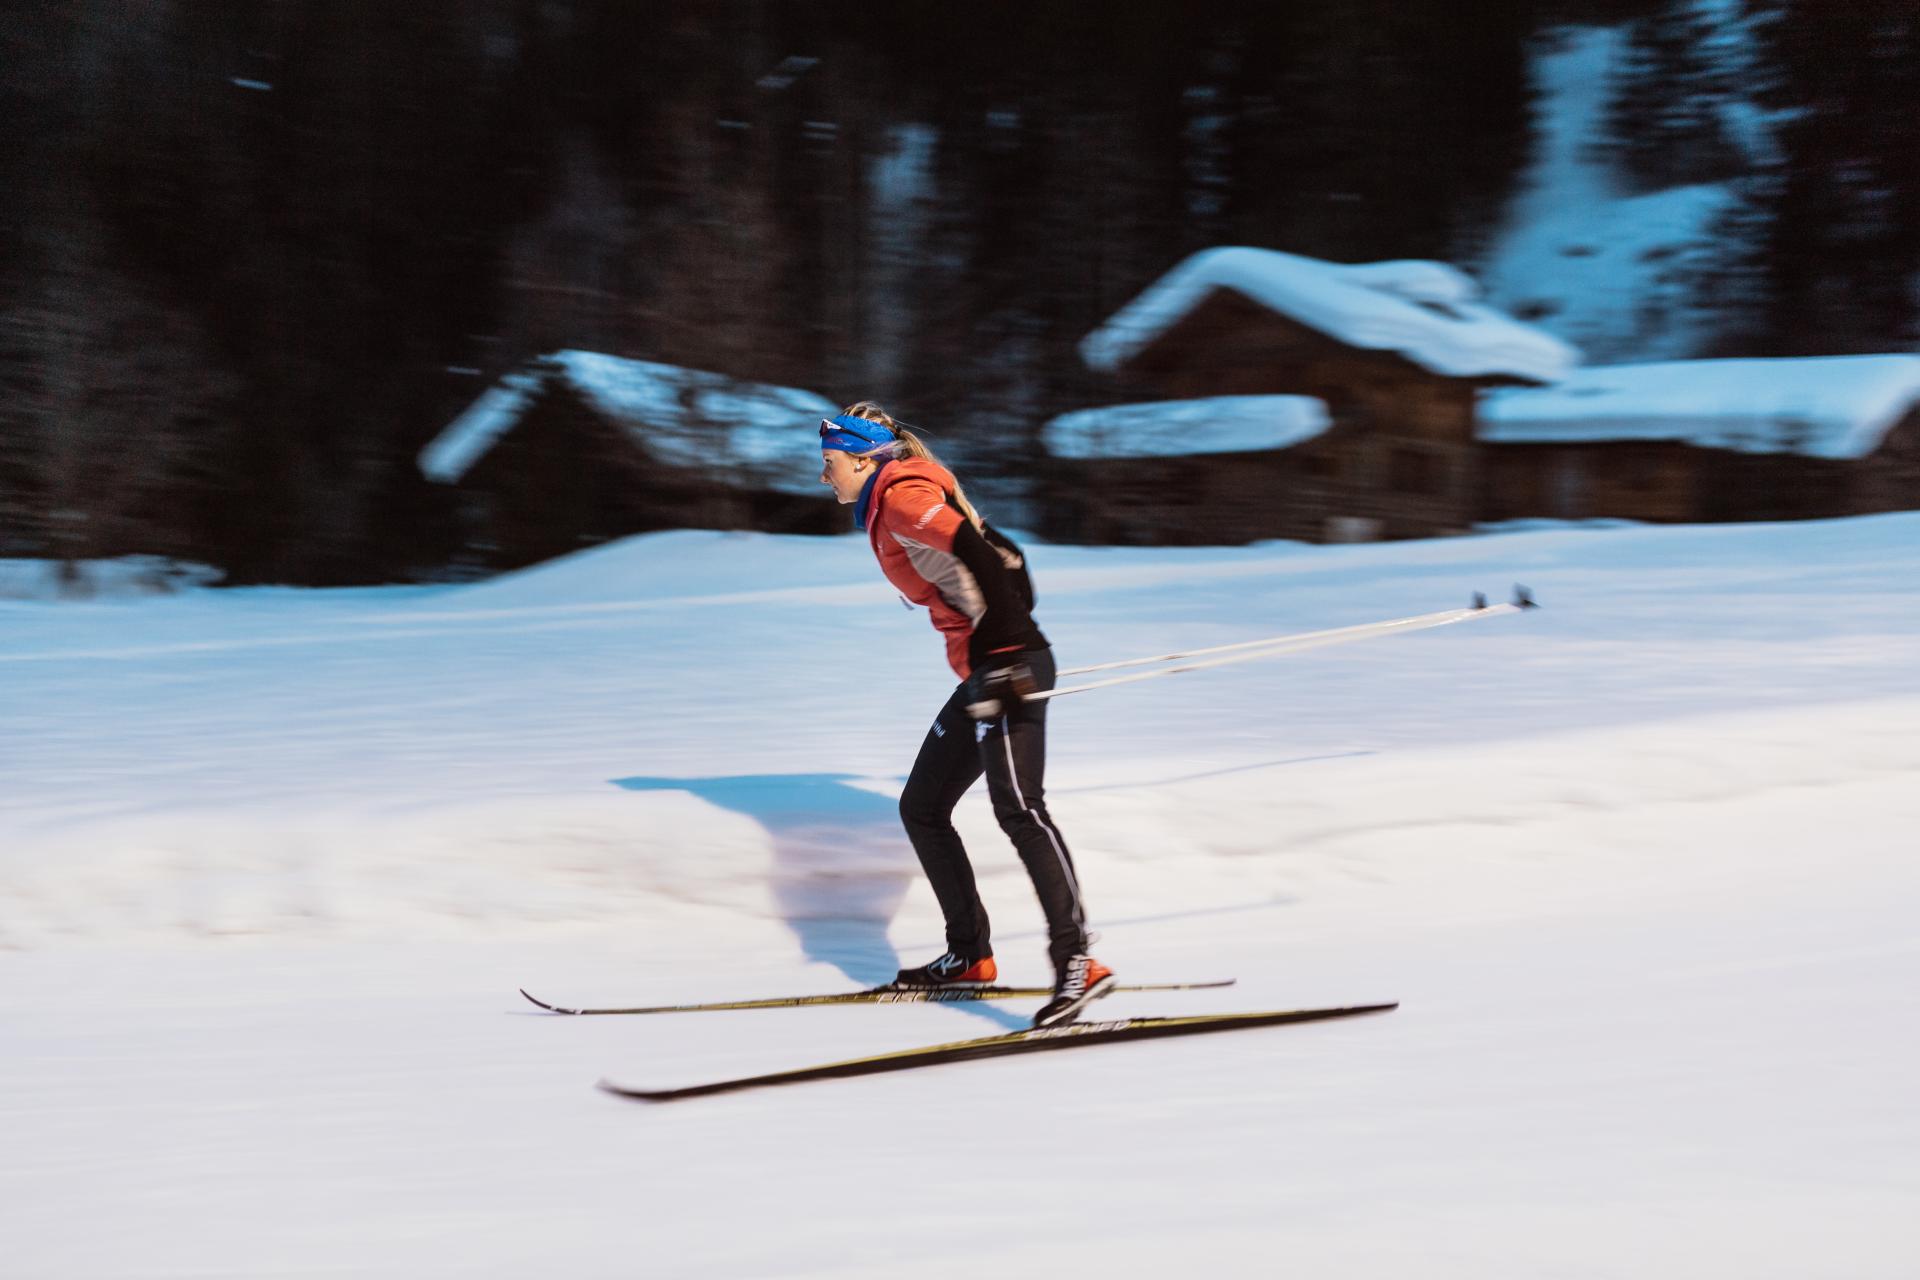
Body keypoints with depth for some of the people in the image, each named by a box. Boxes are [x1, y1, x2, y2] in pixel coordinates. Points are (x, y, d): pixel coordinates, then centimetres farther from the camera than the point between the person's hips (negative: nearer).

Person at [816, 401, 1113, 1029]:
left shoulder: (902, 494, -5)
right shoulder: (887, 510, 23)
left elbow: (979, 556, -19)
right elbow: (1007, 558, 26)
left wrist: (1002, 652, -25)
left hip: (1004, 666, -11)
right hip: (983, 675, 11)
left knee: (1017, 807, -22)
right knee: (921, 809, 14)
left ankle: (1077, 962, -28)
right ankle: (969, 956, 19)